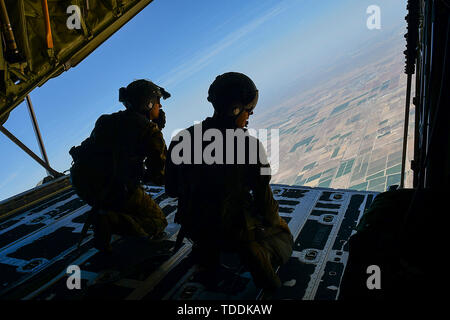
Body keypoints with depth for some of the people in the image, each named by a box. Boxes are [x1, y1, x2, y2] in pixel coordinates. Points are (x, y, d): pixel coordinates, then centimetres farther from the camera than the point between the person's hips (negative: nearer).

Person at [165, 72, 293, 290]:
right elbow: (263, 199, -11)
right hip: (234, 231, -2)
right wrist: (275, 219, 11)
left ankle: (206, 251, 22)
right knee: (284, 235, 27)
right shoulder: (250, 146, -21)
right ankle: (264, 255, 4)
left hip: (194, 229, 2)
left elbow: (171, 190, 1)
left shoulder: (181, 140, -11)